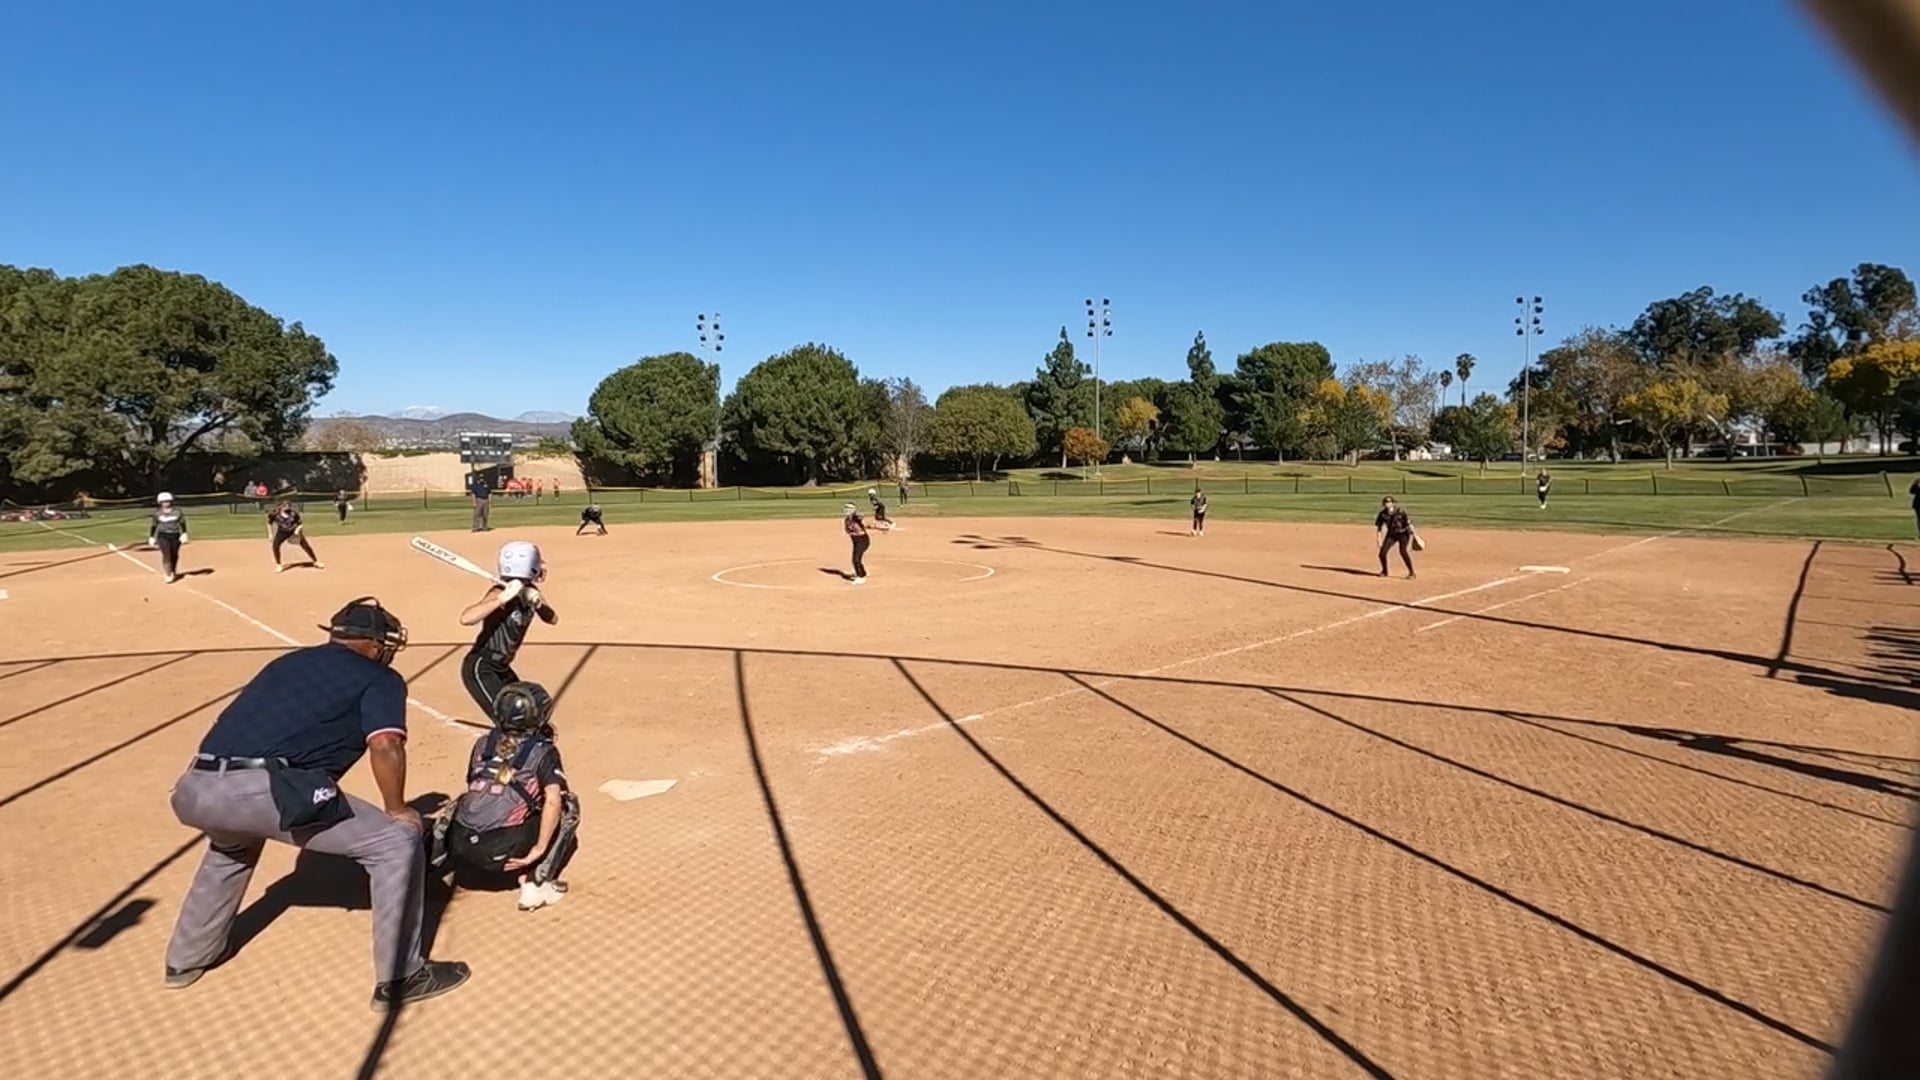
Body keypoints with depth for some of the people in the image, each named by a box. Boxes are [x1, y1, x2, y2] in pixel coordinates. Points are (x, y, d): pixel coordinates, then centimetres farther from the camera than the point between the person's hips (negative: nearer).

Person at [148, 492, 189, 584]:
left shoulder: (177, 512, 4)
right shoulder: (157, 513, 3)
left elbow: (182, 523, 3)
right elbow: (153, 525, 6)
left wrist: (184, 534, -7)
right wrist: (151, 538, 3)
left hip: (175, 536, 1)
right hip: (163, 536, -1)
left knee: (174, 555, 10)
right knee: (166, 555, -12)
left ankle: (173, 573, 30)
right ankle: (168, 576, -11)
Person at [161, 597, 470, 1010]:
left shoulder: (287, 661, 28)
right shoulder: (379, 677, 9)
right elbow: (386, 746, -8)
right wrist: (397, 809, 8)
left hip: (195, 789, 8)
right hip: (260, 790, -8)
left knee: (234, 844, 42)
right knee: (398, 841, 4)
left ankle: (187, 959, 52)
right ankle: (399, 979, 9)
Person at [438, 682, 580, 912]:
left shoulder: (482, 744, 15)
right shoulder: (543, 751, 2)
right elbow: (553, 800, -12)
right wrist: (539, 850, -11)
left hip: (460, 851, 6)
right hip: (501, 854, -6)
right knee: (567, 806, 8)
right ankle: (537, 881, -3)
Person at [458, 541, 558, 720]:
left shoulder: (529, 591, -1)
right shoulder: (501, 593, -24)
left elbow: (553, 618, -3)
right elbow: (466, 618, -39)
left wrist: (538, 603, -21)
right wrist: (503, 598, -42)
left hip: (501, 668, 9)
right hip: (480, 669, -9)